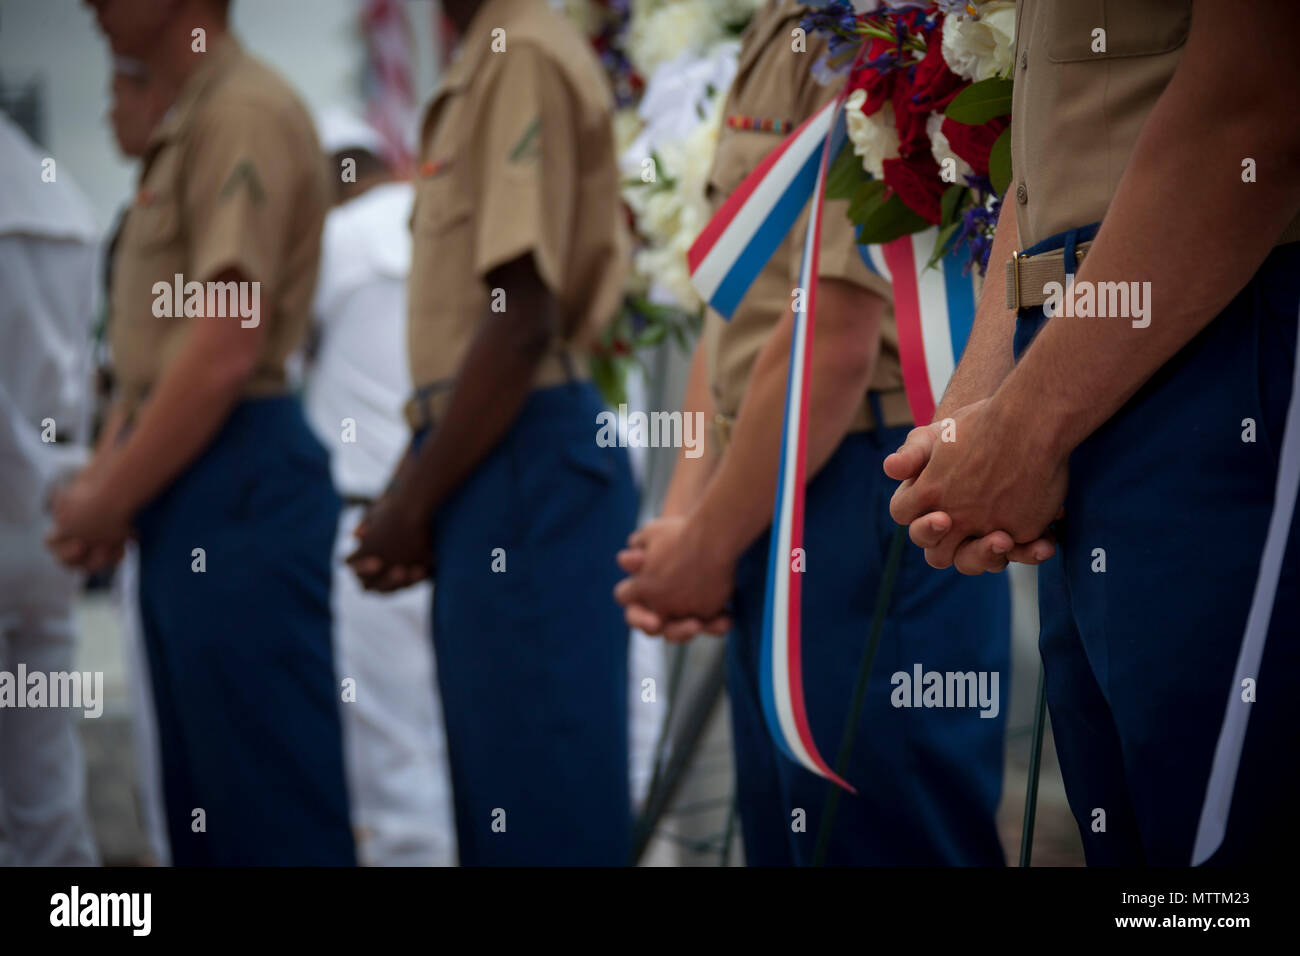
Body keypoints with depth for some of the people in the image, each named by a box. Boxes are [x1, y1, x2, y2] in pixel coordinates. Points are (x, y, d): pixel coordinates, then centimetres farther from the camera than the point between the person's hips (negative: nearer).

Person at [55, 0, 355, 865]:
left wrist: (108, 499, -12)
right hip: (185, 499, 10)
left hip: (235, 481, -10)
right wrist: (104, 478, 9)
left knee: (267, 796, -6)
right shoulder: (184, 127, 18)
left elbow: (226, 346, -20)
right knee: (203, 794, 14)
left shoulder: (244, 112, -12)